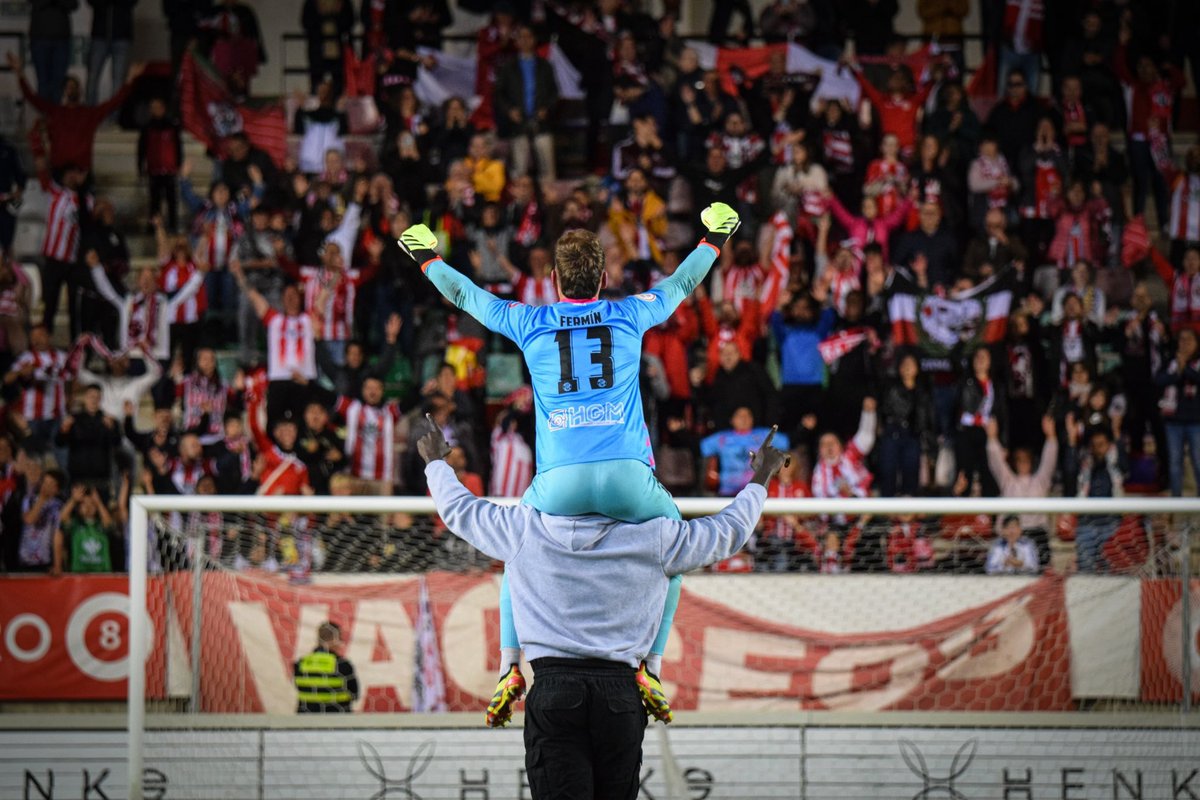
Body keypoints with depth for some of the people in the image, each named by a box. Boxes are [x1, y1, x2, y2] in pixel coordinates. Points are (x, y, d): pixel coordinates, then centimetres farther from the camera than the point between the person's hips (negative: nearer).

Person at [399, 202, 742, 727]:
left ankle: (510, 670, 18)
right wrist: (714, 241, 52)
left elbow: (465, 295, 29)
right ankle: (650, 672, 15)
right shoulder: (630, 315, 11)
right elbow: (681, 285, 32)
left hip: (559, 481, 1)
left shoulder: (529, 323, 11)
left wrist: (428, 259, 48)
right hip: (628, 476, -1)